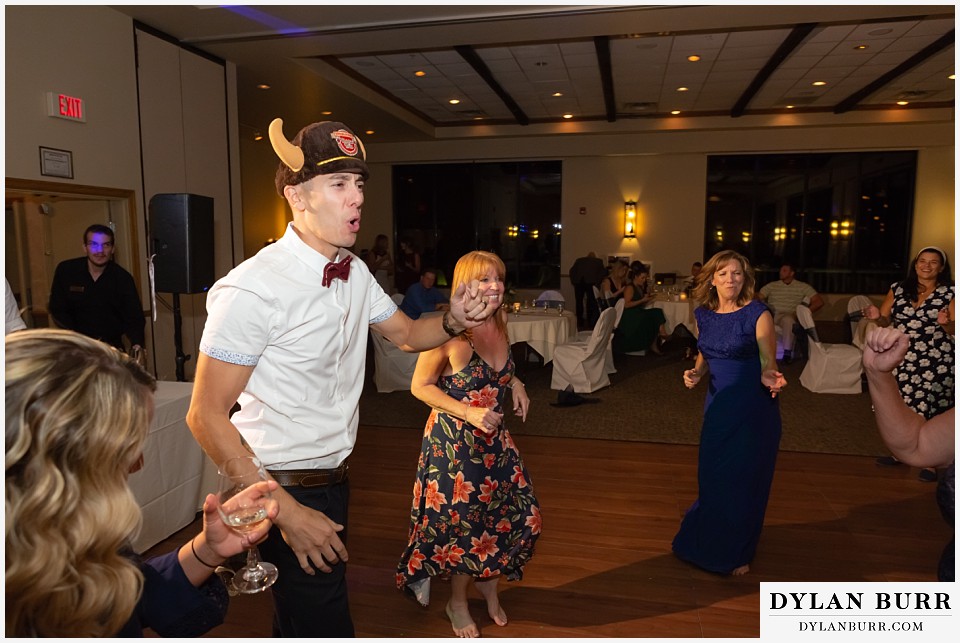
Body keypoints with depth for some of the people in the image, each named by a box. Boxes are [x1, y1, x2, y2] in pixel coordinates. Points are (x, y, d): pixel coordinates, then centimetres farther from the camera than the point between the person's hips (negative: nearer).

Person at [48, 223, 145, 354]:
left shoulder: (123, 279, -8)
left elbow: (134, 318, -11)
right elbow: (57, 310, 0)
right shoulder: (65, 270, -6)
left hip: (112, 346, 0)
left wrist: (137, 345, -31)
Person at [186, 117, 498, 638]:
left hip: (334, 478, 8)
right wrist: (287, 512, -23)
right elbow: (206, 417, -22)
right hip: (287, 491, -8)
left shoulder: (354, 272, 1)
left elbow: (406, 333, 14)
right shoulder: (252, 289, -25)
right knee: (321, 626, 5)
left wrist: (454, 320, -9)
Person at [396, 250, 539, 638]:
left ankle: (488, 581, 41)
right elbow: (420, 386, -14)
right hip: (453, 441, -6)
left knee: (520, 513, 11)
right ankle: (457, 603, 37)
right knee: (463, 522, 8)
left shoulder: (500, 324, 0)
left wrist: (514, 382, -2)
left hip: (494, 437, 7)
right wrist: (468, 412, -22)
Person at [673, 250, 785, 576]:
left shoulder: (757, 314, -13)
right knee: (711, 476, 13)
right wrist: (696, 372, -5)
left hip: (753, 407, -5)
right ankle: (708, 542, 39)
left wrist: (769, 377, -36)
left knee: (743, 479, 5)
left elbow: (768, 361, -13)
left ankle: (735, 553, 27)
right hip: (718, 403, 5)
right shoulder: (703, 313, 2)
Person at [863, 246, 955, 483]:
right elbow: (885, 320, 8)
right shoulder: (898, 289, 7)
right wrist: (877, 317, -14)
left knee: (930, 410, -2)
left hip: (935, 363, -3)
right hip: (901, 360, 3)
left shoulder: (950, 292, -2)